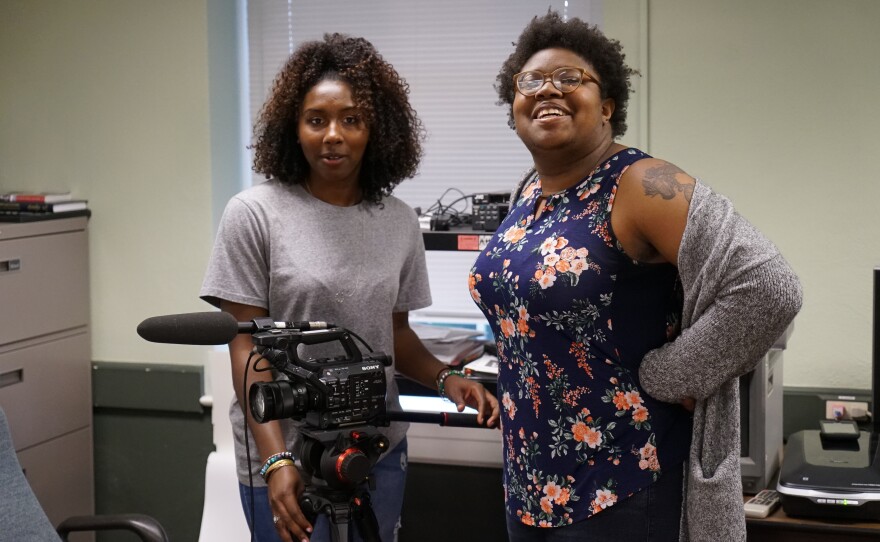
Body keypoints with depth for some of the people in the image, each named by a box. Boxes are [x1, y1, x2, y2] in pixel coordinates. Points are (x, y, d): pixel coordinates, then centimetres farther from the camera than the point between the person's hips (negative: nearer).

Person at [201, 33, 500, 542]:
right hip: (285, 453, -3)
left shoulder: (399, 221, 2)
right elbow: (247, 346, -9)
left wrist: (444, 377, -7)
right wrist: (275, 459, -18)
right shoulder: (254, 214, -8)